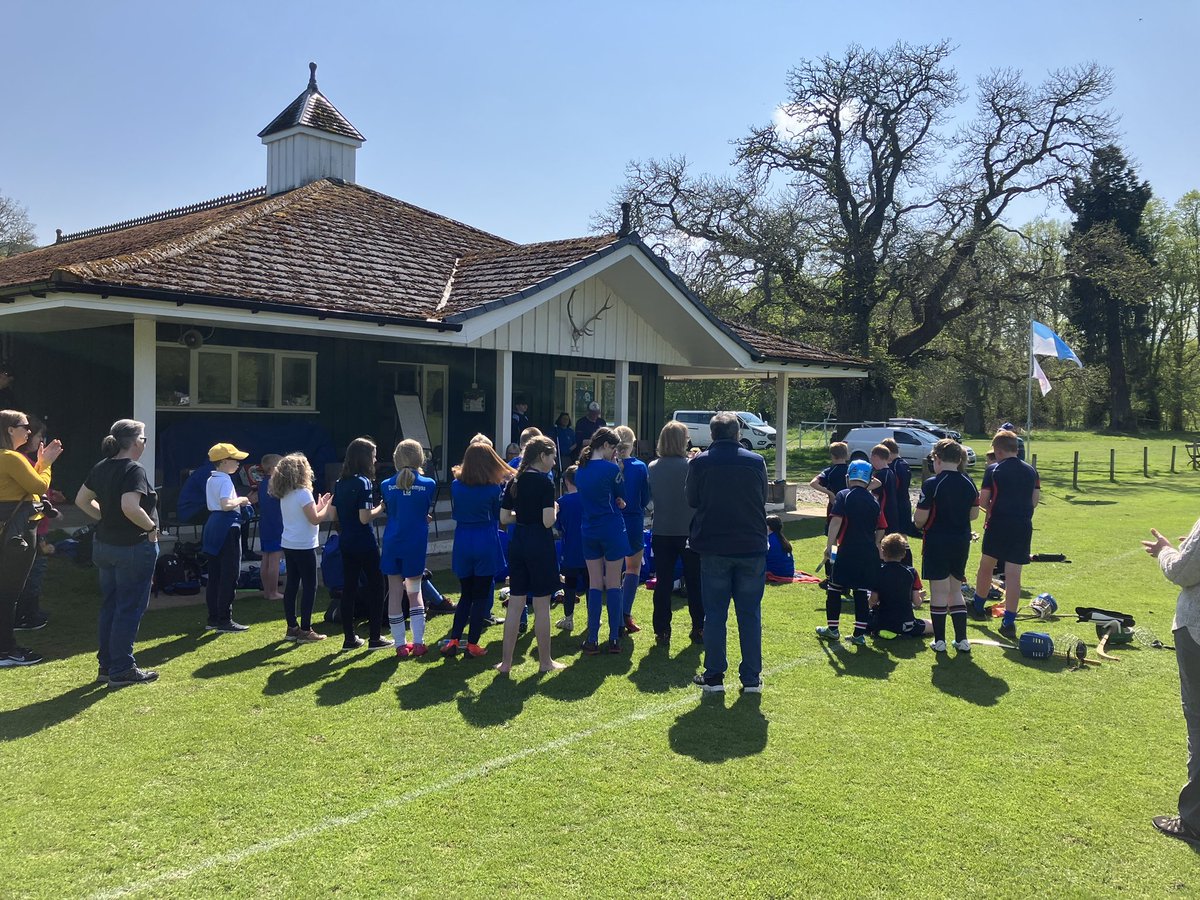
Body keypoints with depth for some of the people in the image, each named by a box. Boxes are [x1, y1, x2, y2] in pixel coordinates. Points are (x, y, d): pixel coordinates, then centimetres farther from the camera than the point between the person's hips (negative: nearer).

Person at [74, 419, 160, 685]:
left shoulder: (101, 468, 7)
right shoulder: (134, 470, -19)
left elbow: (82, 500, 16)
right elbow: (130, 507, -31)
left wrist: (106, 517, 14)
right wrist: (152, 526, -17)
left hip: (104, 545, 8)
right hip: (134, 547, -8)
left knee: (109, 606, 16)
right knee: (130, 609, 1)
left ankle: (106, 666, 25)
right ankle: (122, 670, 8)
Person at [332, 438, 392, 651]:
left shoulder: (340, 482, 7)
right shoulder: (364, 482, -16)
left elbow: (334, 515, 9)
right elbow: (365, 518, -21)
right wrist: (381, 508, -6)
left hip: (346, 543, 7)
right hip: (365, 544, -7)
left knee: (349, 588, 10)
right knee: (375, 586, 5)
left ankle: (349, 638, 15)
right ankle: (375, 638, 8)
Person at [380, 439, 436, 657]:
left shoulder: (387, 486, -2)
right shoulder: (428, 484, -6)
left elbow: (387, 511, 9)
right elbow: (427, 513, 6)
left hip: (392, 543, 1)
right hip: (416, 543, -1)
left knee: (395, 592, 7)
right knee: (415, 591, 13)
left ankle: (401, 645, 10)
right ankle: (418, 642, 8)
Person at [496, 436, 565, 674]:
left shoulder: (514, 482, 8)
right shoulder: (545, 482, -13)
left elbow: (504, 517, 9)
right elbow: (548, 521, -18)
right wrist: (554, 510, 2)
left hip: (517, 544, 6)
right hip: (540, 545, -6)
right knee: (541, 605, 4)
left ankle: (505, 661, 13)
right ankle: (545, 661, 14)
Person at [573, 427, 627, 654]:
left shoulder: (580, 470, 6)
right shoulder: (610, 468, -13)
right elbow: (621, 496, 0)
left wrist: (613, 502, 8)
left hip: (589, 531, 5)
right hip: (612, 531, -5)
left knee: (594, 585, 9)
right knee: (613, 585, 4)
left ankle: (592, 640, 8)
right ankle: (614, 639, 8)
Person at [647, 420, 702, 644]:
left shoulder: (652, 468, -3)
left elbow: (650, 496, 8)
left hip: (661, 532, 3)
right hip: (689, 531, -2)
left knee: (663, 583, 9)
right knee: (694, 583, 11)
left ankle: (662, 631, 13)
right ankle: (698, 629, 18)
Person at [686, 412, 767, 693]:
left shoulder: (699, 463, -5)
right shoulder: (756, 461, -2)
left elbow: (692, 501, 5)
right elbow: (764, 498, 11)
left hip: (713, 547, -1)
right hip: (752, 546, 1)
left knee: (714, 613, 7)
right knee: (750, 614, 8)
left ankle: (714, 675, 11)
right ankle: (751, 678, 12)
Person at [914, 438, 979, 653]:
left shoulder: (932, 484, -16)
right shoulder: (968, 483, 2)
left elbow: (920, 518, -15)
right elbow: (974, 513, 11)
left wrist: (919, 523, 6)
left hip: (937, 542, -5)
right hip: (962, 542, 5)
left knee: (939, 592, 3)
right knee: (955, 591, 16)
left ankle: (939, 640, 9)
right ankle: (962, 640, 14)